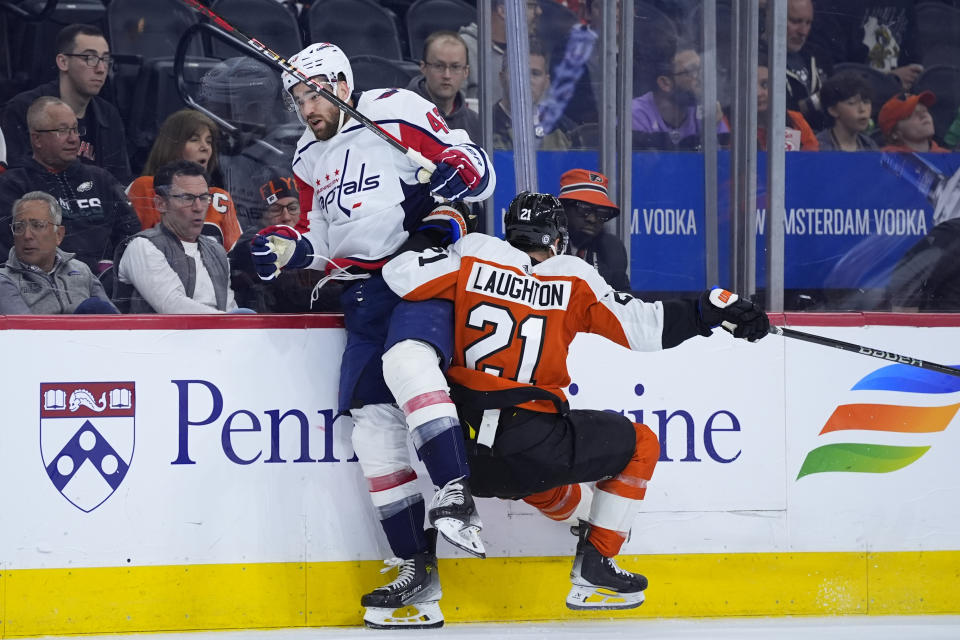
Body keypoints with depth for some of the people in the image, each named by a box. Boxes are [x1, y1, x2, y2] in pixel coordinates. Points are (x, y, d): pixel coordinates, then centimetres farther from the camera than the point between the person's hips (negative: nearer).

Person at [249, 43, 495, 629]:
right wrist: (286, 247, 6)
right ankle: (417, 570, 0)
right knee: (373, 422, -2)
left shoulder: (396, 113, -4)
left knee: (406, 360, -36)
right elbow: (320, 240, 26)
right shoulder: (310, 157, 19)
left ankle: (457, 498, -43)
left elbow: (479, 173, -6)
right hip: (366, 294, 7)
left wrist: (458, 171, -28)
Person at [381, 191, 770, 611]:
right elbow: (642, 328, 0)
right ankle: (593, 569, 15)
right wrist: (709, 309, 8)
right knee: (640, 445, 18)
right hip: (528, 448, -5)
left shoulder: (474, 254, 5)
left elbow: (399, 277, -3)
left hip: (461, 453, 5)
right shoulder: (573, 279, 1)